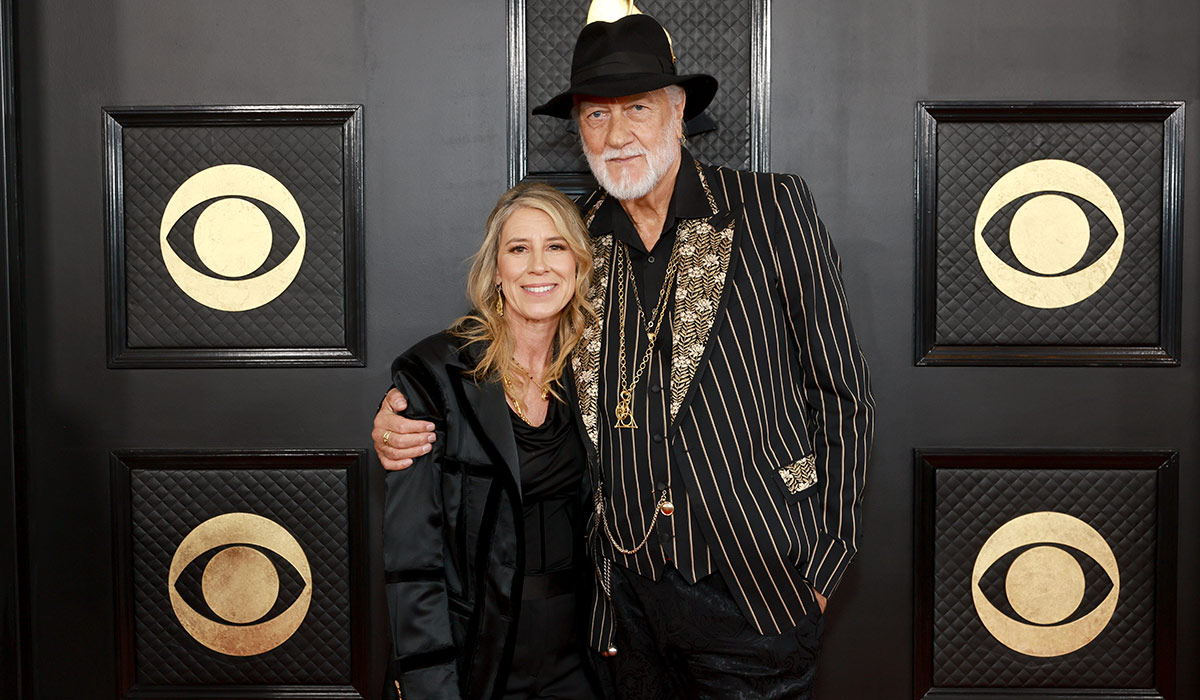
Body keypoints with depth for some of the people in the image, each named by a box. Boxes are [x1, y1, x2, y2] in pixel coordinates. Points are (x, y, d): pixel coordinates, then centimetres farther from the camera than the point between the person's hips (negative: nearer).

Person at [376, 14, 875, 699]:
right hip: (631, 597, 3)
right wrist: (403, 418, -5)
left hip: (756, 594, -3)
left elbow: (841, 389, -2)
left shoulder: (772, 208, -3)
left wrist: (824, 566, -5)